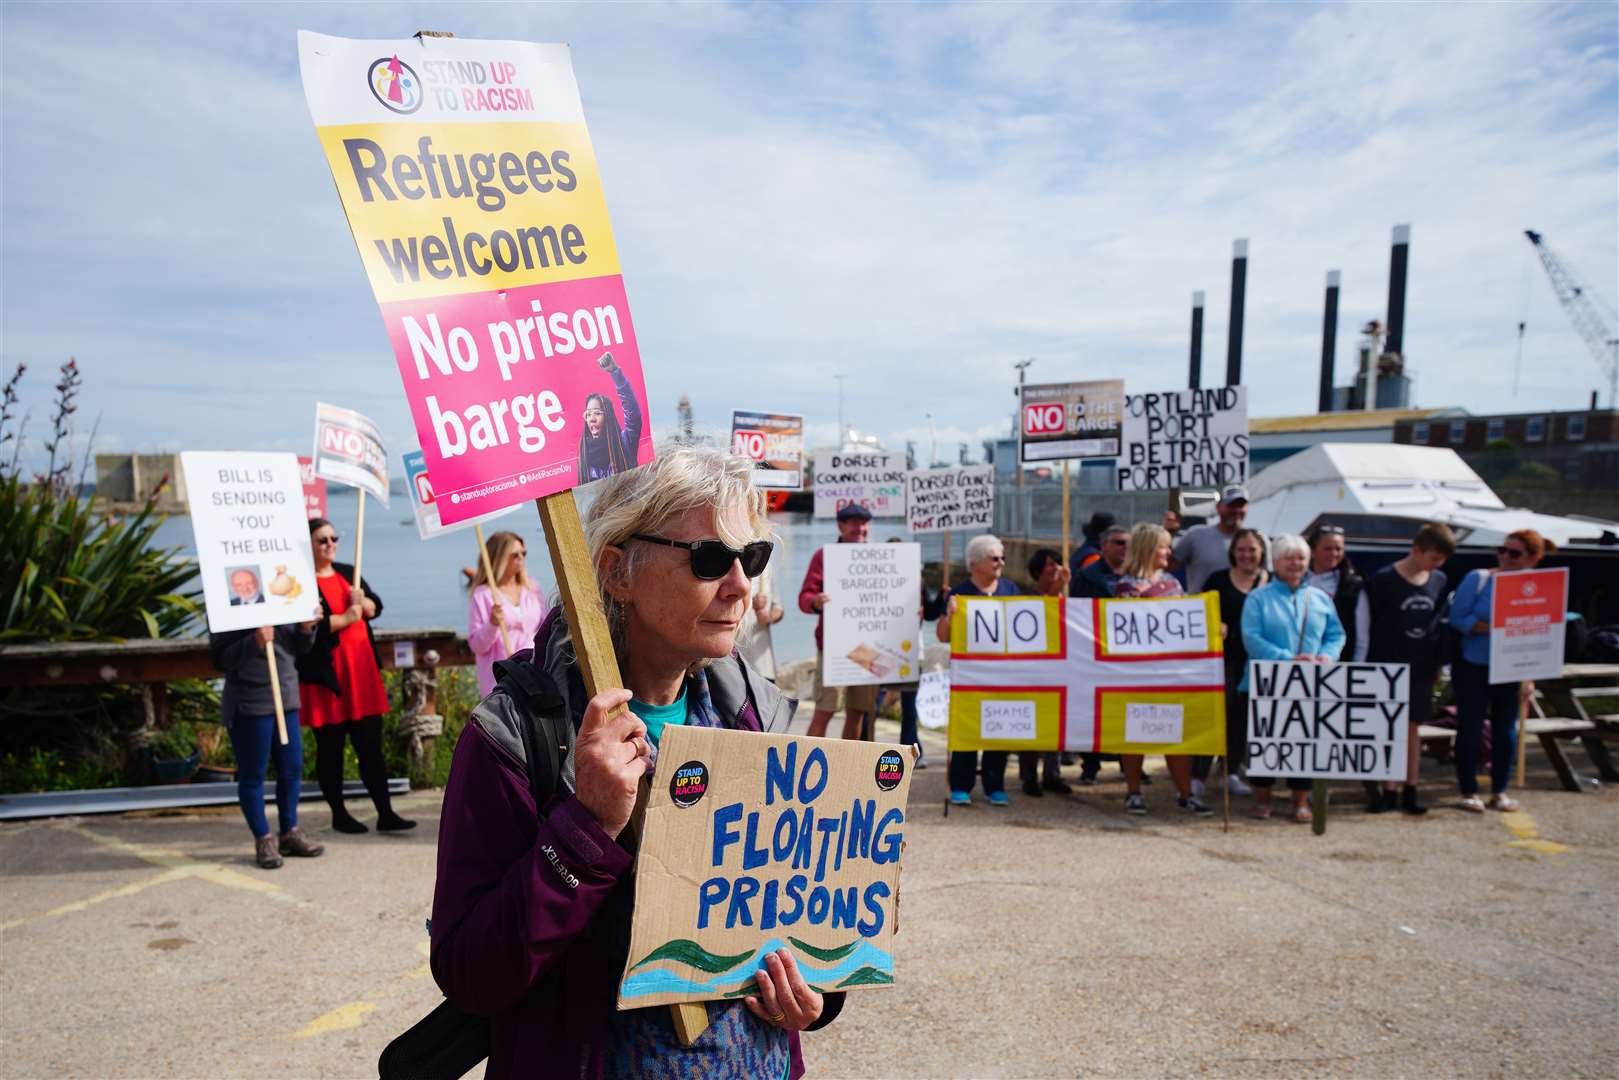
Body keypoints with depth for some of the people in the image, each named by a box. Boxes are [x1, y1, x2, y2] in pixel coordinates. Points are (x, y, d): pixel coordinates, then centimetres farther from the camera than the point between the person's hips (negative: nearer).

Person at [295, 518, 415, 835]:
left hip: (361, 669, 6)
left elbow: (376, 607, 12)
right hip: (326, 675, -5)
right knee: (330, 747, 6)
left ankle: (385, 813, 6)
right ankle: (339, 814, 18)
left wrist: (361, 601, -9)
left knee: (371, 744, 5)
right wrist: (347, 618, -10)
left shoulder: (348, 572, 14)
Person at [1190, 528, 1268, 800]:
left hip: (1256, 659, 2)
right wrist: (1215, 625, -18)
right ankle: (1197, 776, -6)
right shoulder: (1218, 580, 2)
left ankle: (1231, 773, 24)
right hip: (1223, 656, -2)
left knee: (1243, 717, 10)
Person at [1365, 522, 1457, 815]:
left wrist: (1438, 662, 9)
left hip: (1422, 667, 4)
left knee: (1412, 727, 10)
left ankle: (1410, 791, 17)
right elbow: (1369, 624, -7)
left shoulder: (1440, 581, 5)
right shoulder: (1384, 580, -9)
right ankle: (1389, 791, 8)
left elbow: (1441, 621, 13)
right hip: (1388, 667, -4)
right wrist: (1370, 666, -10)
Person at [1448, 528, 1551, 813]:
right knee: (1470, 729, 3)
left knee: (1506, 731, 9)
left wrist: (1530, 678, -2)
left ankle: (1499, 791, 22)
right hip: (1473, 669, -2)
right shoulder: (1478, 579, -7)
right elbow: (1457, 619, -11)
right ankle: (1469, 791, 14)